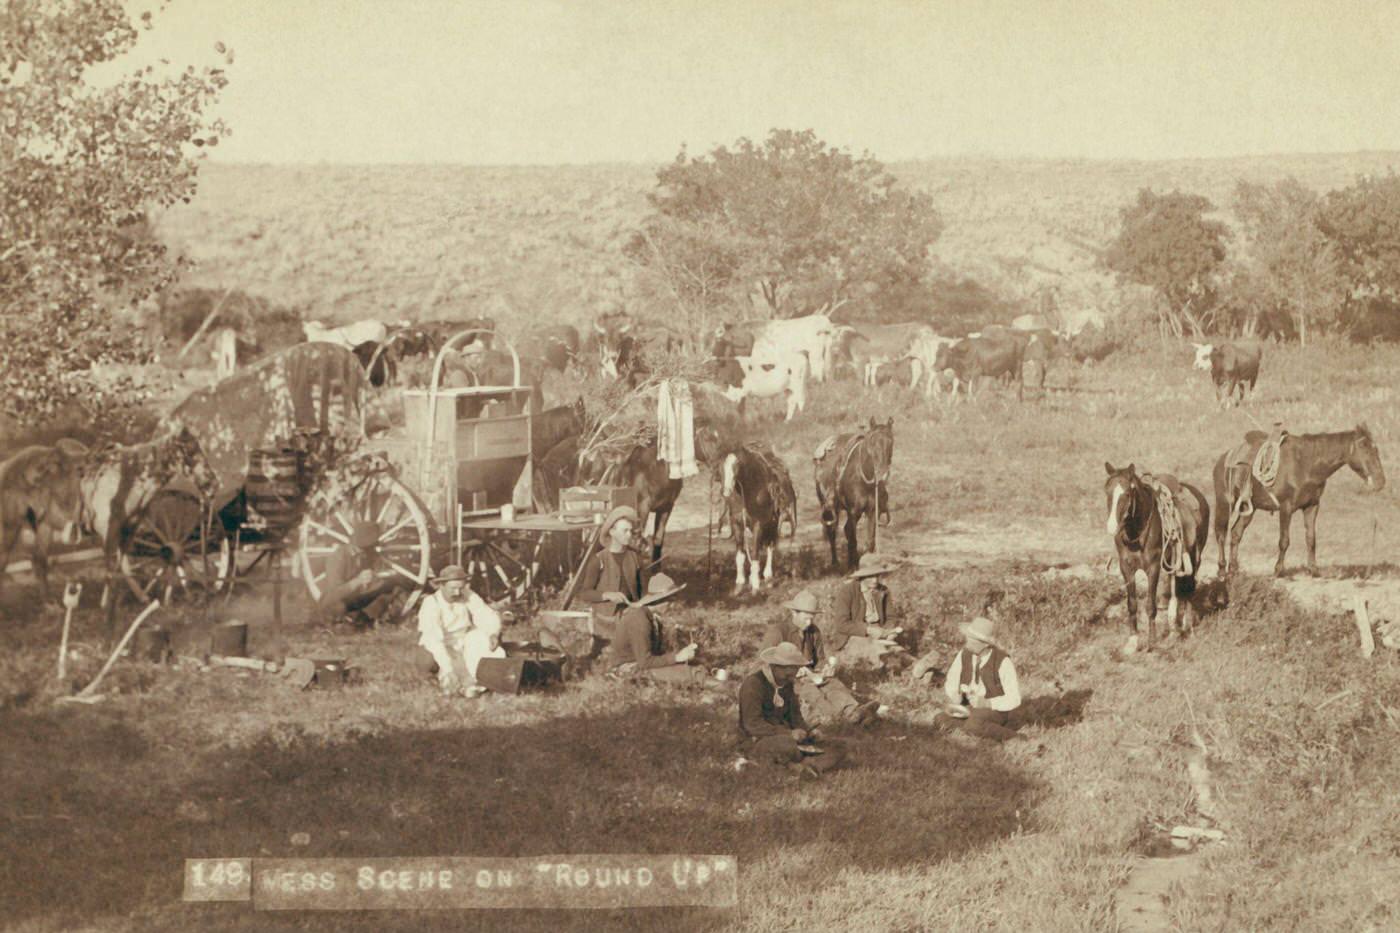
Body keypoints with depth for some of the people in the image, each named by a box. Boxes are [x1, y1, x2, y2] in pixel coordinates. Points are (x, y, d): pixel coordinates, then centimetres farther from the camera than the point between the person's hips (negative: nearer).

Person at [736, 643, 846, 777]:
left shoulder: (787, 684, 11)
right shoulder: (753, 683, -15)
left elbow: (795, 716, 14)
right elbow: (753, 724, -22)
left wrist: (810, 732, -9)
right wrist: (790, 733, -29)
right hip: (755, 743, -8)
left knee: (837, 751, -7)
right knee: (788, 745, -43)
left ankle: (800, 766, -30)